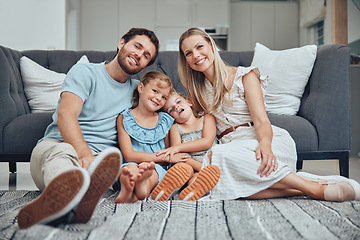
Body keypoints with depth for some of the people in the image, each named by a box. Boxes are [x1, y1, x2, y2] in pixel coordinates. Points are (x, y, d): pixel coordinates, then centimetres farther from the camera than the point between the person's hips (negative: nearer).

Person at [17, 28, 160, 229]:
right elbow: (65, 114, -11)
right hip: (55, 144, -3)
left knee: (113, 155, -34)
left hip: (96, 157, 3)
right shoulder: (85, 73, 5)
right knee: (63, 152, -40)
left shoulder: (137, 89, 24)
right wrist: (84, 153, -31)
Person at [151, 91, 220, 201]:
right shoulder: (175, 128, 15)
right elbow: (178, 155, 0)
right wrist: (201, 167, -18)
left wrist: (177, 148, -10)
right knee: (184, 168, -35)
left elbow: (207, 142, -3)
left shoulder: (207, 118, 15)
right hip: (190, 166, 0)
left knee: (215, 170, -35)